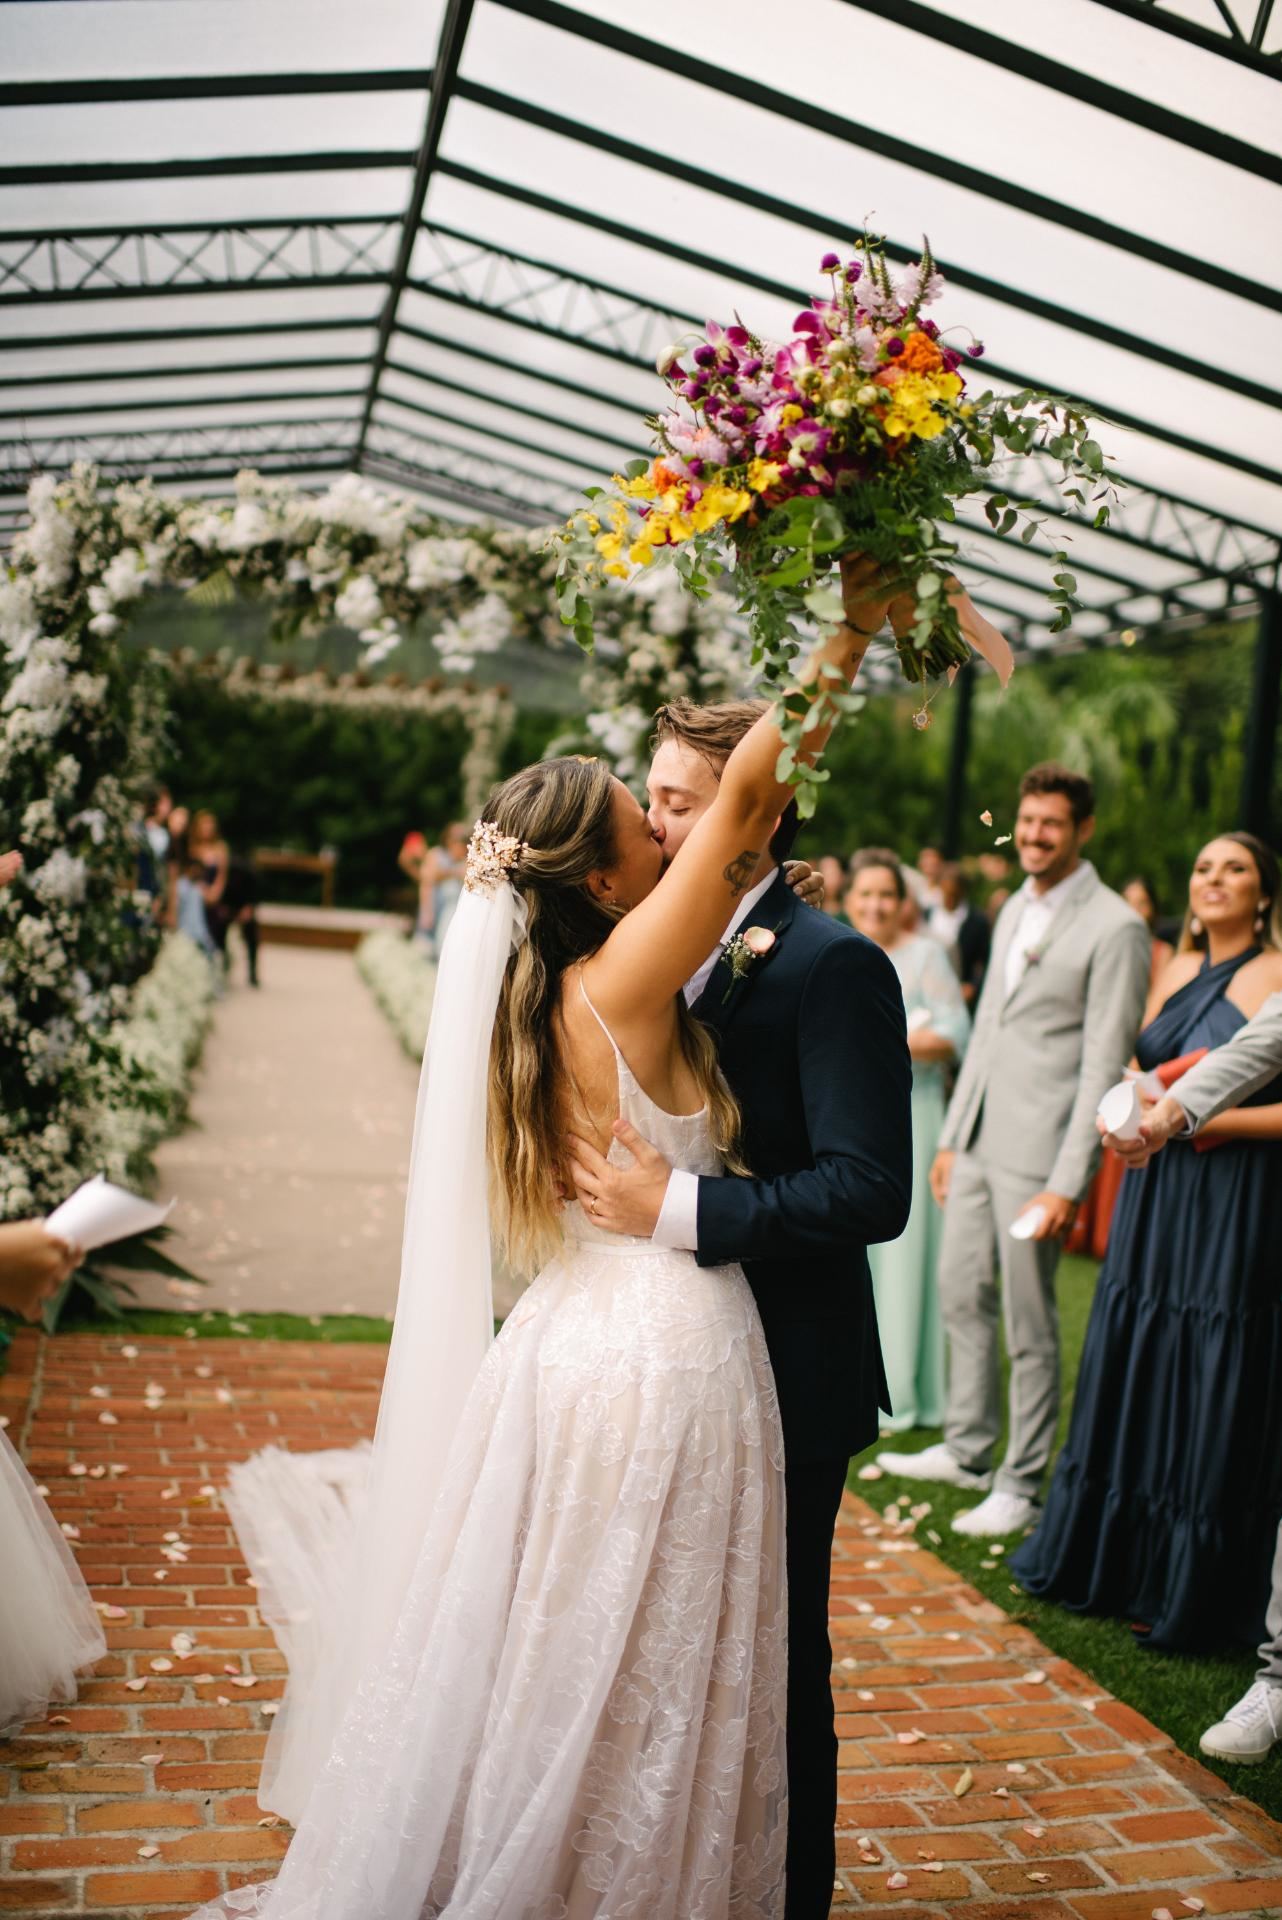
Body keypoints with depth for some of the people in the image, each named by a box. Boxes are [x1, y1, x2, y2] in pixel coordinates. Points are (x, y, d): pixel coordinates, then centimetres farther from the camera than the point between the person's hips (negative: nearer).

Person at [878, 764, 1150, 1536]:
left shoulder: (1115, 929, -12)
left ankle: (1022, 1485, 15)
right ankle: (968, 1449, 32)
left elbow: (1104, 1066, -15)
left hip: (1038, 1152, -8)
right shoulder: (1015, 910, 14)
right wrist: (952, 1136, 17)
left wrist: (1067, 1182, -18)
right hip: (979, 1140, 8)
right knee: (962, 1293, 16)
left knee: (1029, 1323, 2)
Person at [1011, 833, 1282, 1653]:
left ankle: (1196, 1592, 15)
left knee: (1214, 1396, 0)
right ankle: (1109, 1559, 28)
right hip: (1156, 1195, 7)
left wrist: (1215, 1121, -19)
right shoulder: (1177, 970, 12)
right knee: (1134, 1375, 13)